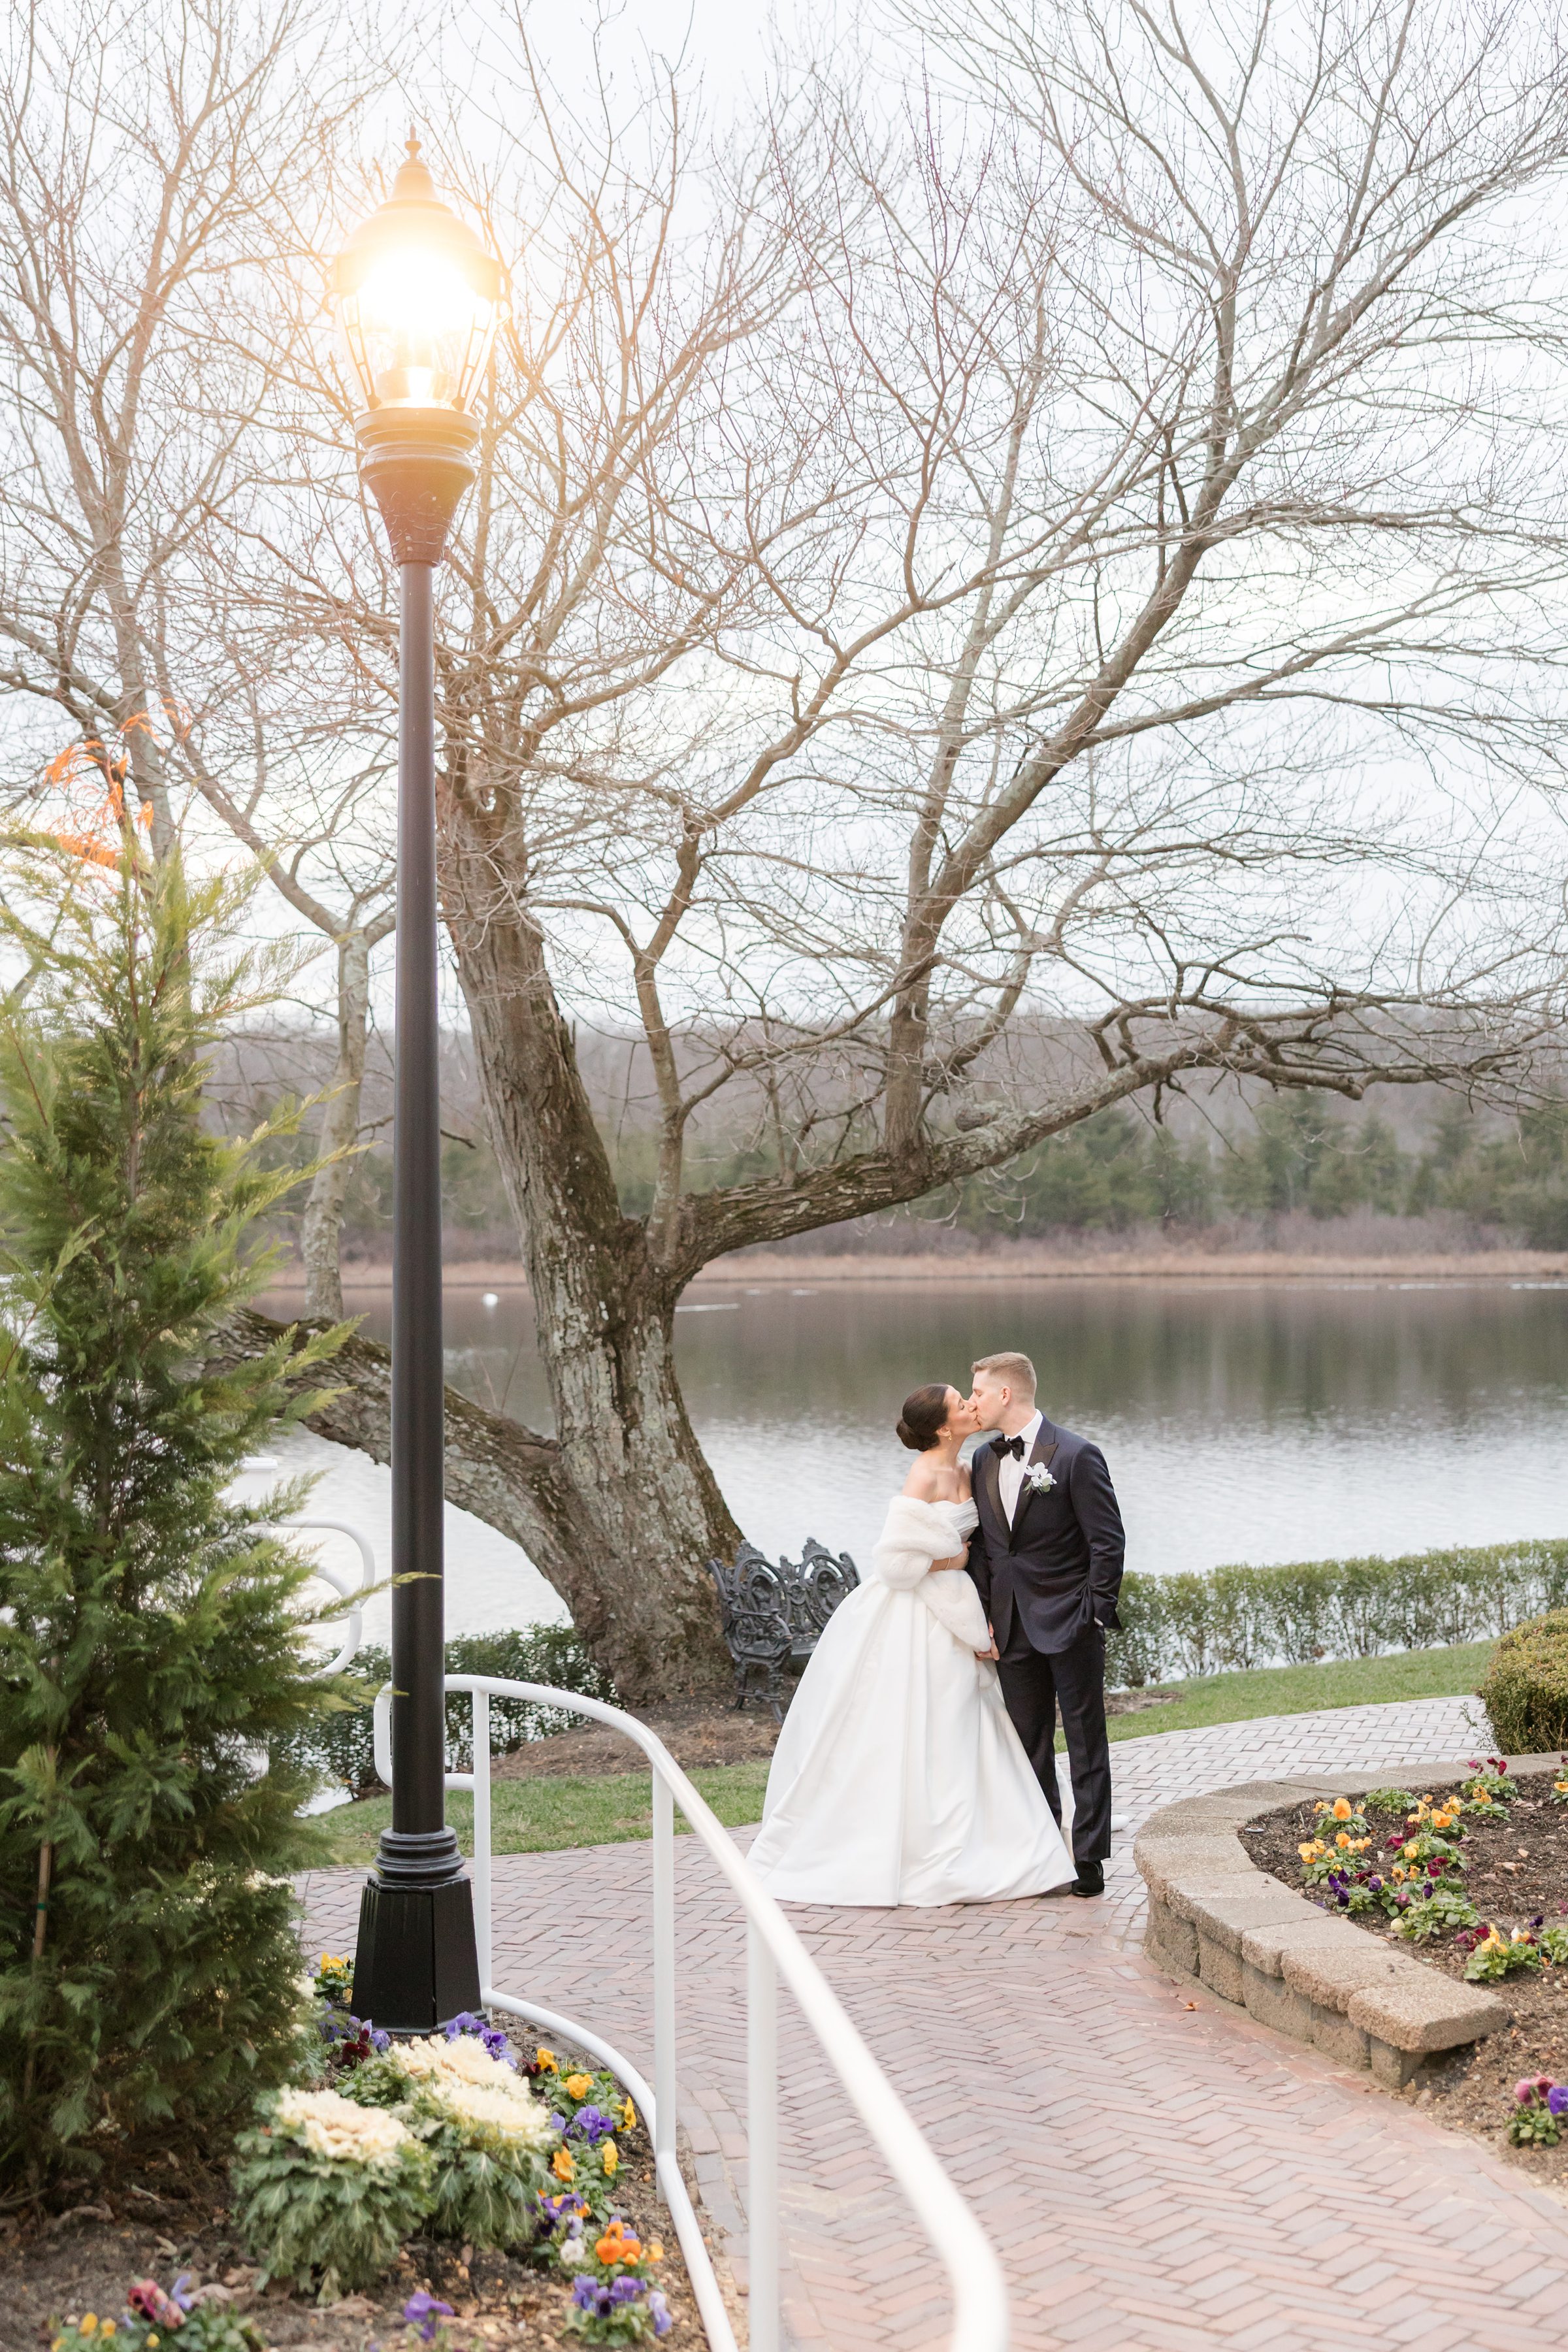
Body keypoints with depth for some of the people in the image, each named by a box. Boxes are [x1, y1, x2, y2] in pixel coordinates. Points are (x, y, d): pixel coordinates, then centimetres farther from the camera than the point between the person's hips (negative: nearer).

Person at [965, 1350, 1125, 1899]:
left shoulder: (1077, 1456, -11)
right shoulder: (984, 1460, 9)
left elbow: (1108, 1541, -10)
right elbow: (981, 1542, 13)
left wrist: (1095, 1616, -12)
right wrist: (984, 1615, 4)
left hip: (1069, 1626, -6)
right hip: (1013, 1627, 6)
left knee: (1086, 1744, 3)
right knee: (1028, 1745, 10)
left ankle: (1088, 1860, 8)